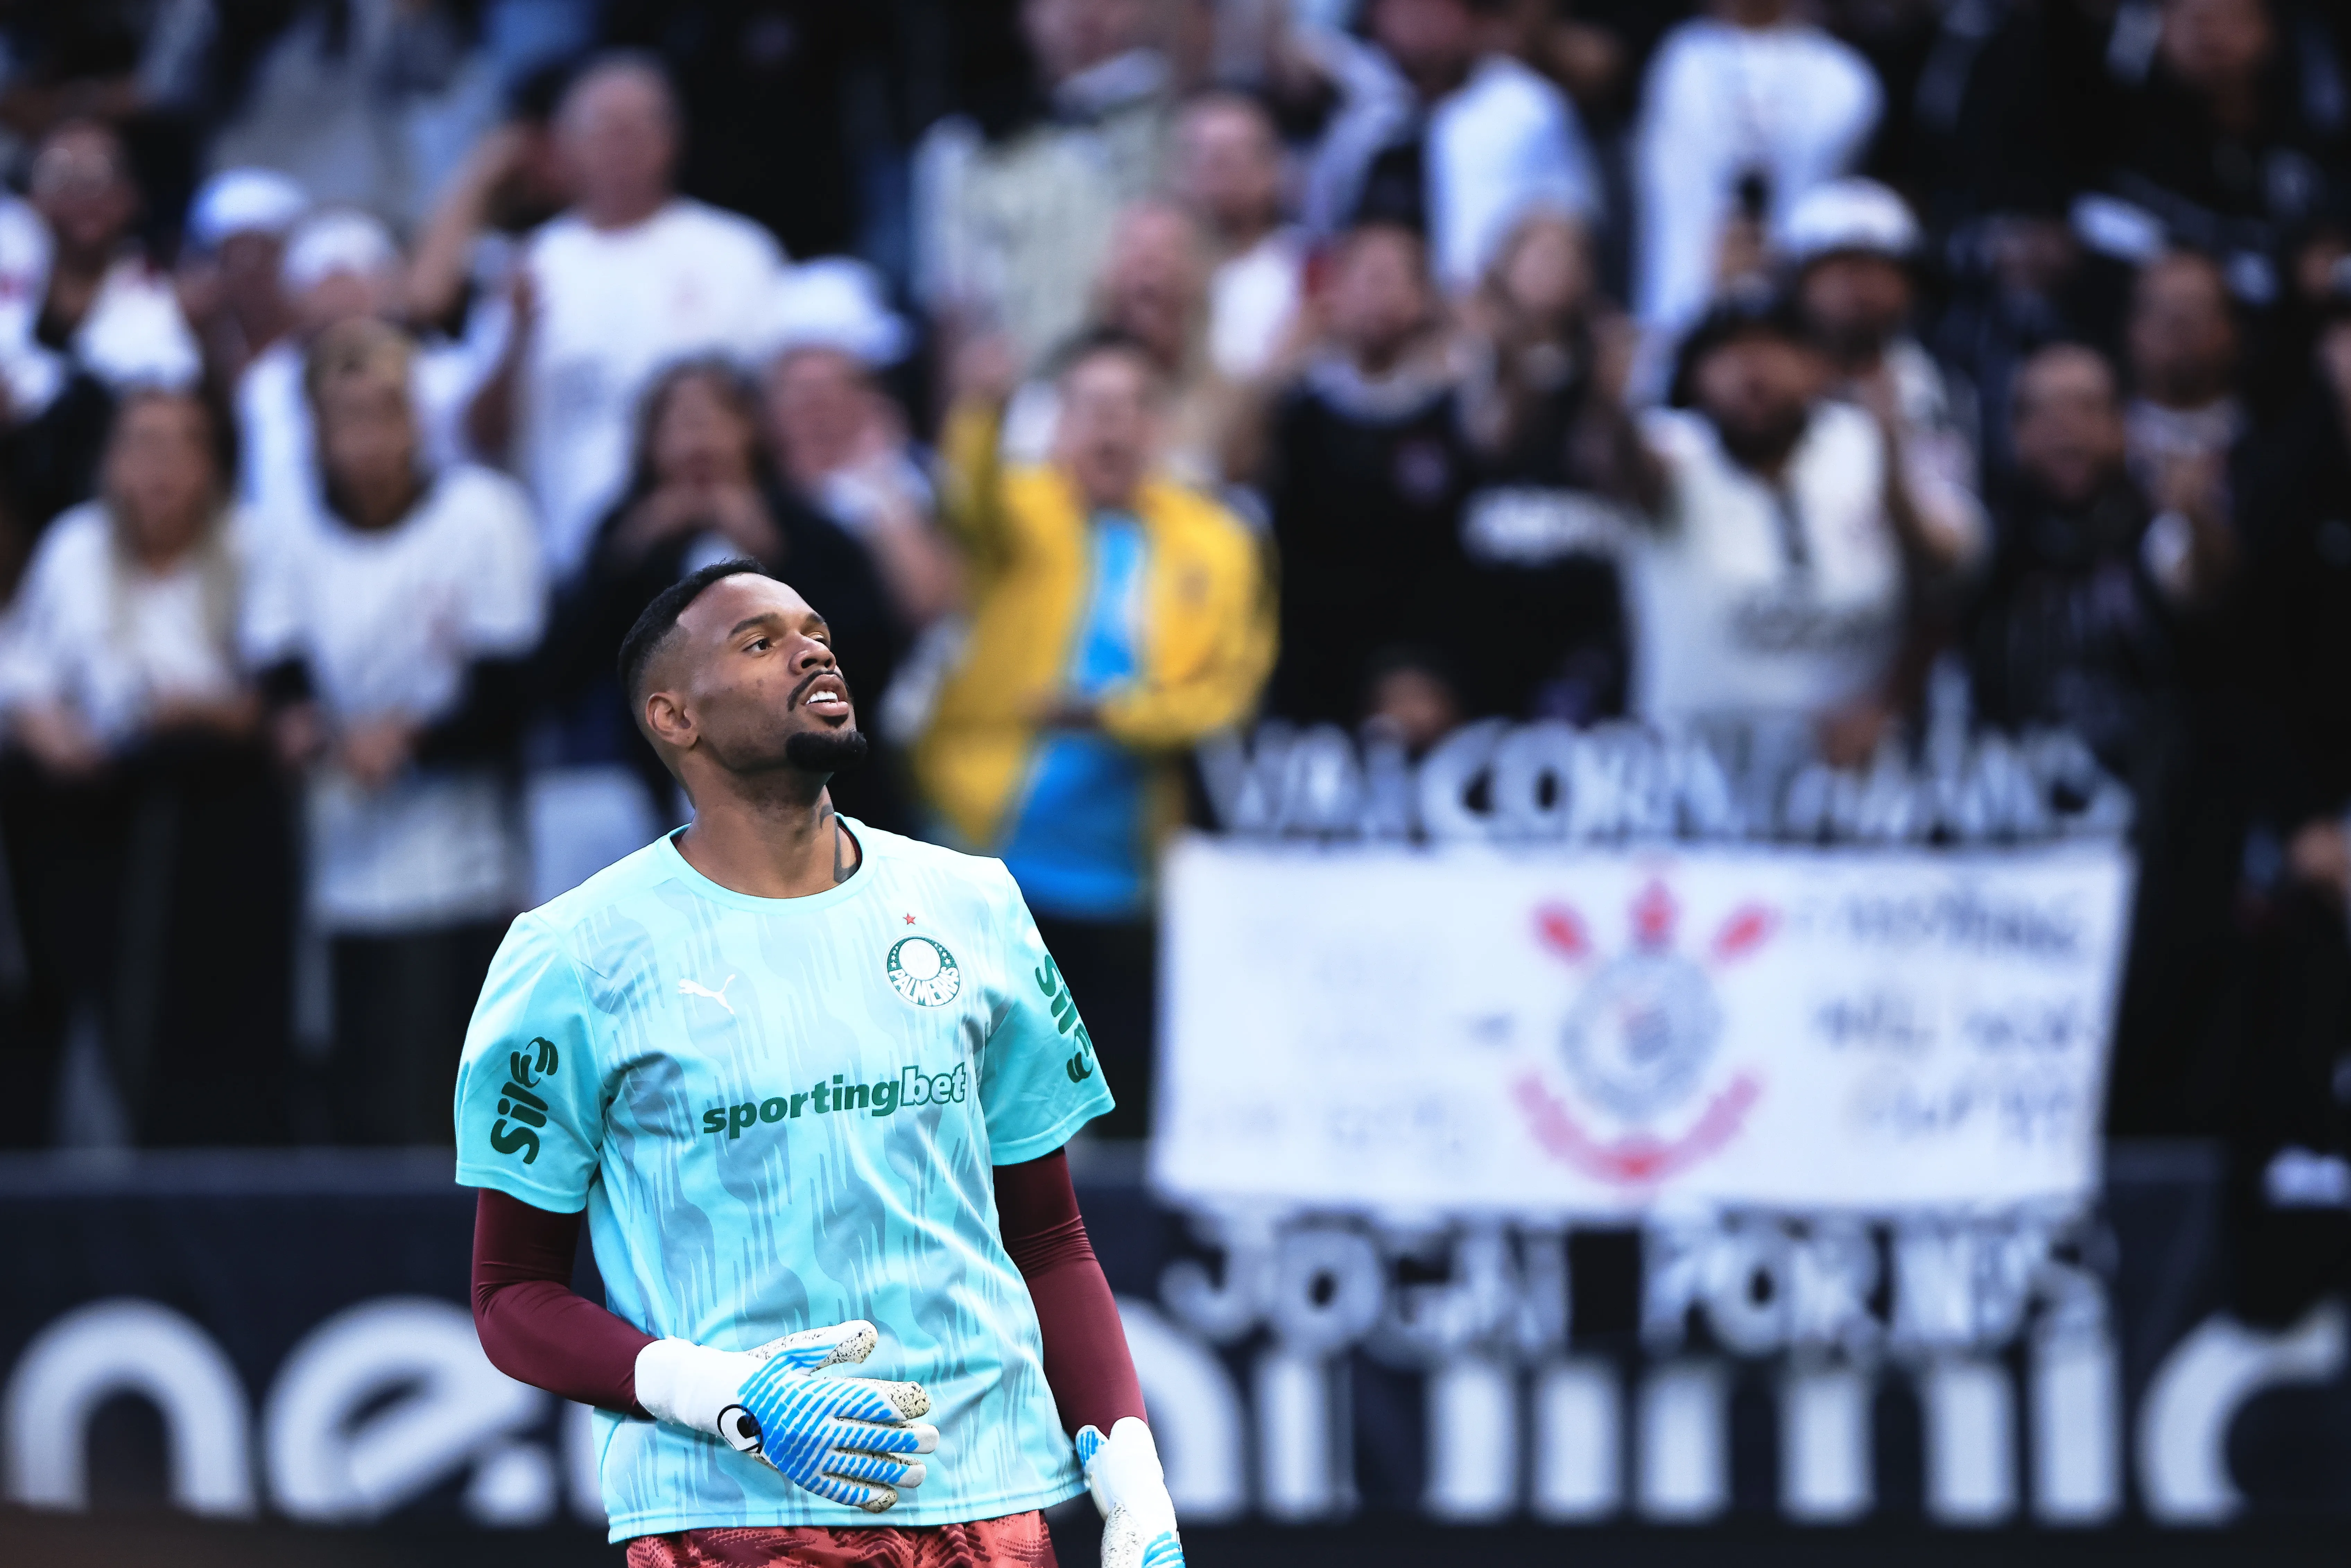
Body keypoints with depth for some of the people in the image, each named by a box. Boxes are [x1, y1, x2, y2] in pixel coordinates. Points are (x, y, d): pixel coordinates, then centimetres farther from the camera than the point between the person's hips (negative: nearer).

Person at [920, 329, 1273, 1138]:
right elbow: (973, 509, -22)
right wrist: (977, 413, -44)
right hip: (988, 857, -2)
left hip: (1125, 879, 2)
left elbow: (1230, 690, -1)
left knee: (1130, 1087, 4)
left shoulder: (1215, 545, 8)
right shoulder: (1025, 509, 2)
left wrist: (1116, 712, -18)